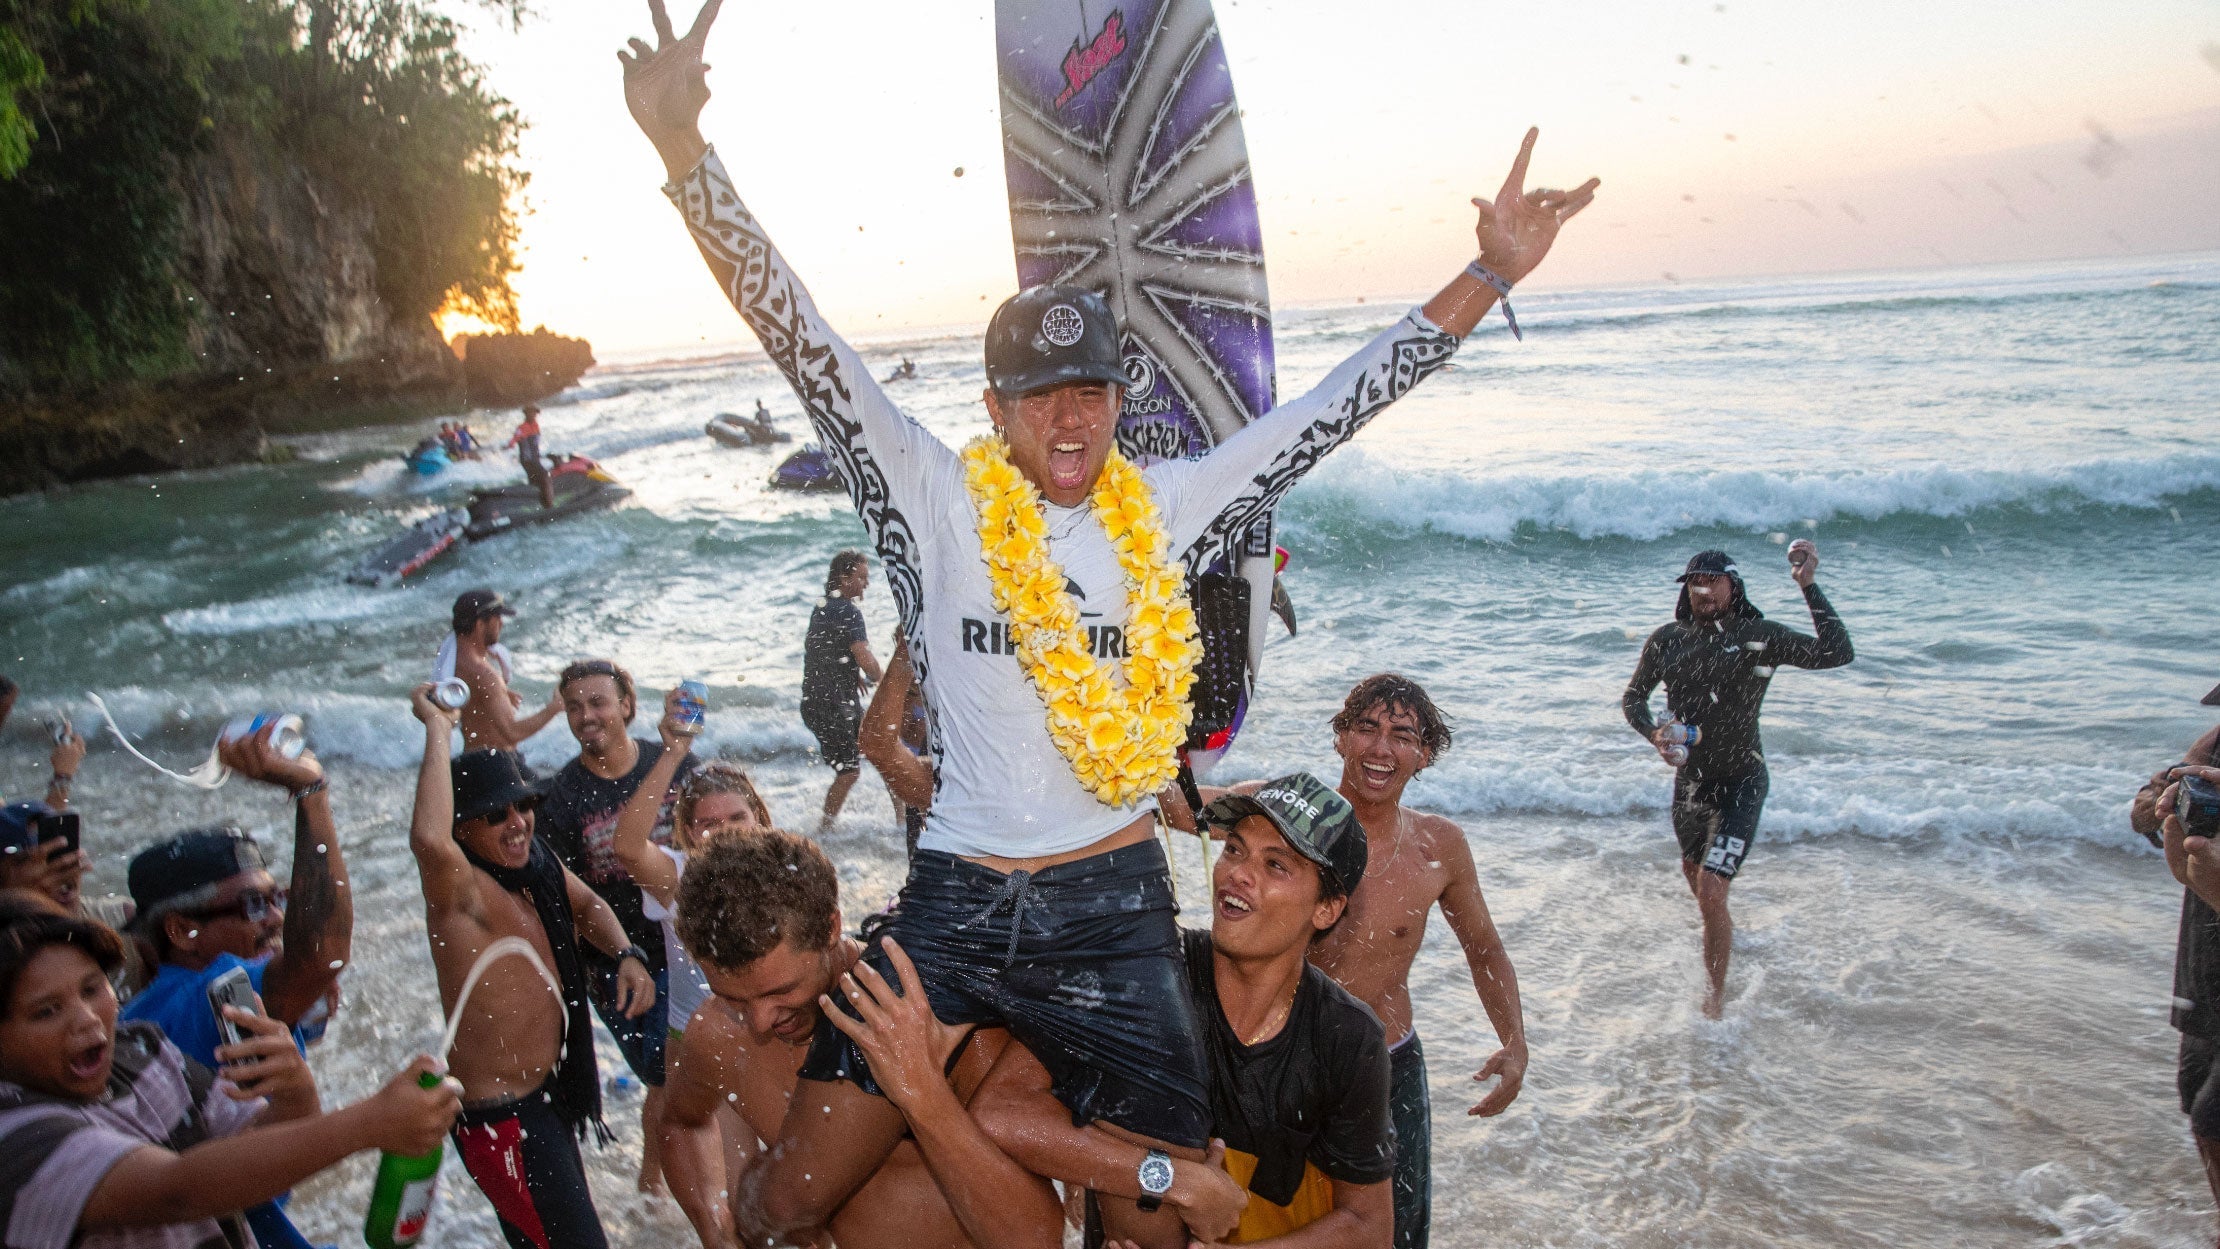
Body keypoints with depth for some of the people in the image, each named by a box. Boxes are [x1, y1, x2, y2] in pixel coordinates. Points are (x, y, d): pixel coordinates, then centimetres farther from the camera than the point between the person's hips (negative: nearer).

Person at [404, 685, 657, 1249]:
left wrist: (627, 956, -3)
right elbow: (427, 839, -50)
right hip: (501, 1121, -9)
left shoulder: (537, 863, -1)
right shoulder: (463, 890, -26)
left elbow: (586, 904, 18)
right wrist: (437, 728, -38)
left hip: (549, 1093, 9)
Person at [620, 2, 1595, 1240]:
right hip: (953, 905, -1)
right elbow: (800, 340, -11)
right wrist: (683, 144, -20)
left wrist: (1491, 274, 1)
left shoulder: (1165, 511, 3)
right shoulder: (938, 500, -3)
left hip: (1114, 913, 2)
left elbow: (1334, 410, 4)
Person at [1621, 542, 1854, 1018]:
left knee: (1711, 889, -18)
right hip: (1689, 778, 5)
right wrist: (1653, 734, -12)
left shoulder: (1759, 636, -12)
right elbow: (1632, 698, 8)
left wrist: (1808, 585, -26)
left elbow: (1837, 653, -23)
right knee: (1693, 870, 28)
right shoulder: (1667, 639, -2)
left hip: (1739, 782, -5)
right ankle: (1722, 933, 62)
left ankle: (1715, 998, -1)